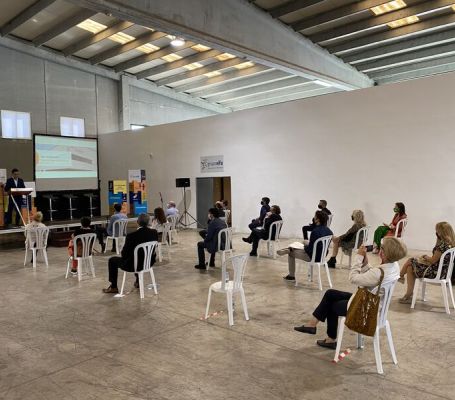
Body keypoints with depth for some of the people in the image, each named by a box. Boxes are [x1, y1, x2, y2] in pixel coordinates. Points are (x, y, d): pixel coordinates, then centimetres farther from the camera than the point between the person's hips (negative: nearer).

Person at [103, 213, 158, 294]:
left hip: (132, 266, -5)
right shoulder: (154, 232, -11)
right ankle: (138, 282, 47)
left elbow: (124, 254, -13)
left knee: (112, 260, 19)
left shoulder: (131, 236, -25)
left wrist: (124, 256, 9)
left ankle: (113, 287, 27)